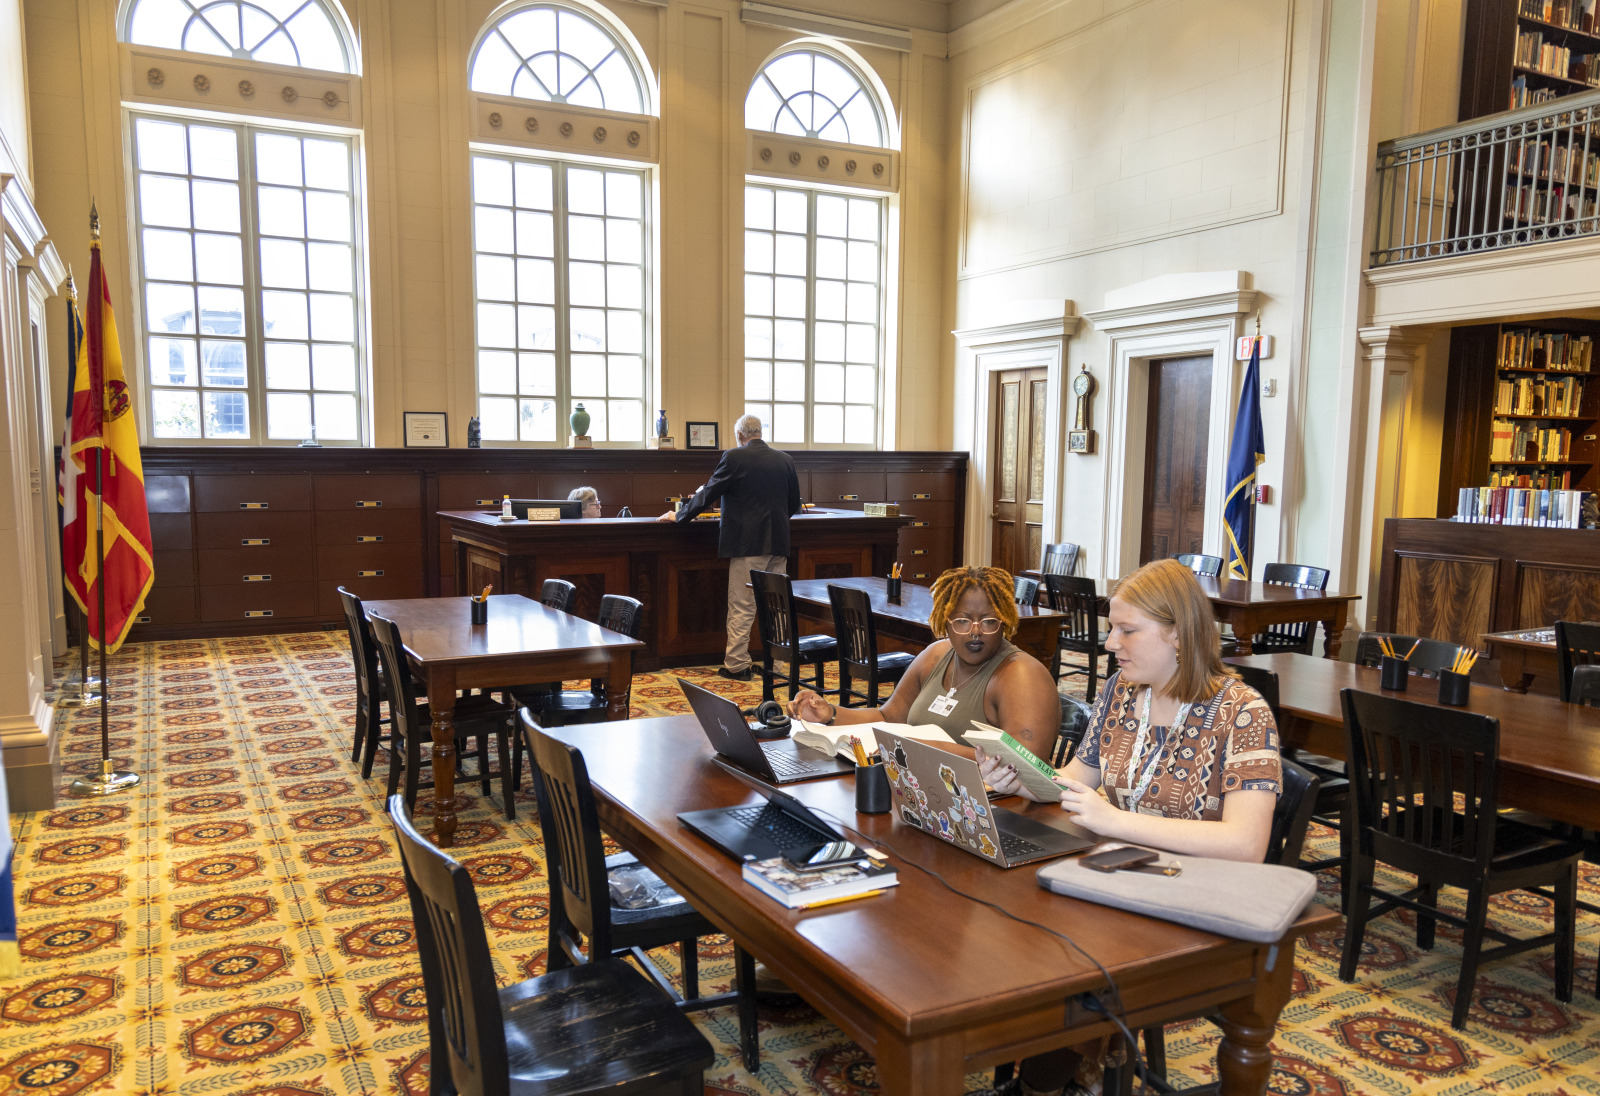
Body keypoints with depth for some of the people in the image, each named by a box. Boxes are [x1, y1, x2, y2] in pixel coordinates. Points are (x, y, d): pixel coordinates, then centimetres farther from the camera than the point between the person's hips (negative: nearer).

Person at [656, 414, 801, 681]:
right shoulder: (785, 460, 8)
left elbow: (708, 494, -3)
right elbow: (794, 505, 15)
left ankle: (736, 665, 4)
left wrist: (679, 515, 10)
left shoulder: (734, 458, -6)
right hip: (778, 543, 5)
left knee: (742, 607, 0)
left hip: (747, 543, -5)